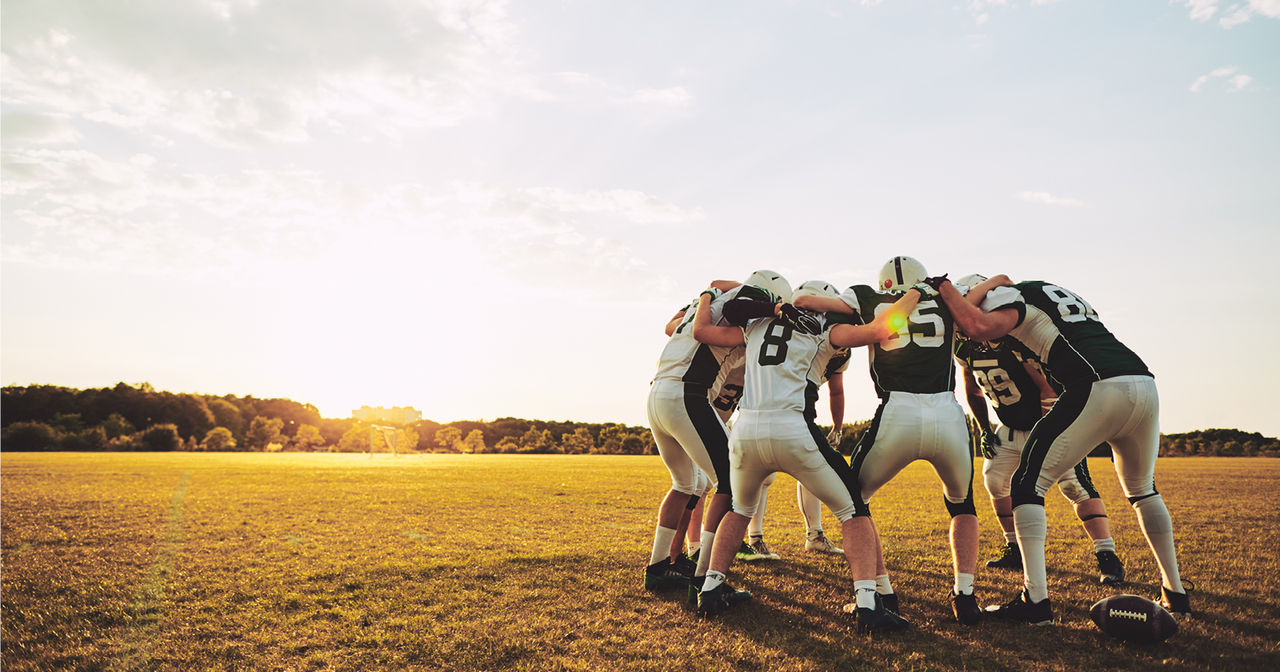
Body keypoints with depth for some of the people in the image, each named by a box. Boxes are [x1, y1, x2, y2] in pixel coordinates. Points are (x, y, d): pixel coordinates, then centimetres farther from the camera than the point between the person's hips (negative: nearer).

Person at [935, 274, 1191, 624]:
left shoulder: (1009, 297, 6)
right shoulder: (1062, 295, 33)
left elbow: (978, 327, -14)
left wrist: (945, 288, 1)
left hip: (1102, 389, -8)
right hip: (1145, 383, 8)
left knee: (1028, 485, 2)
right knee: (1142, 489, 30)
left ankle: (1036, 599, -3)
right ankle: (1175, 593, 37)